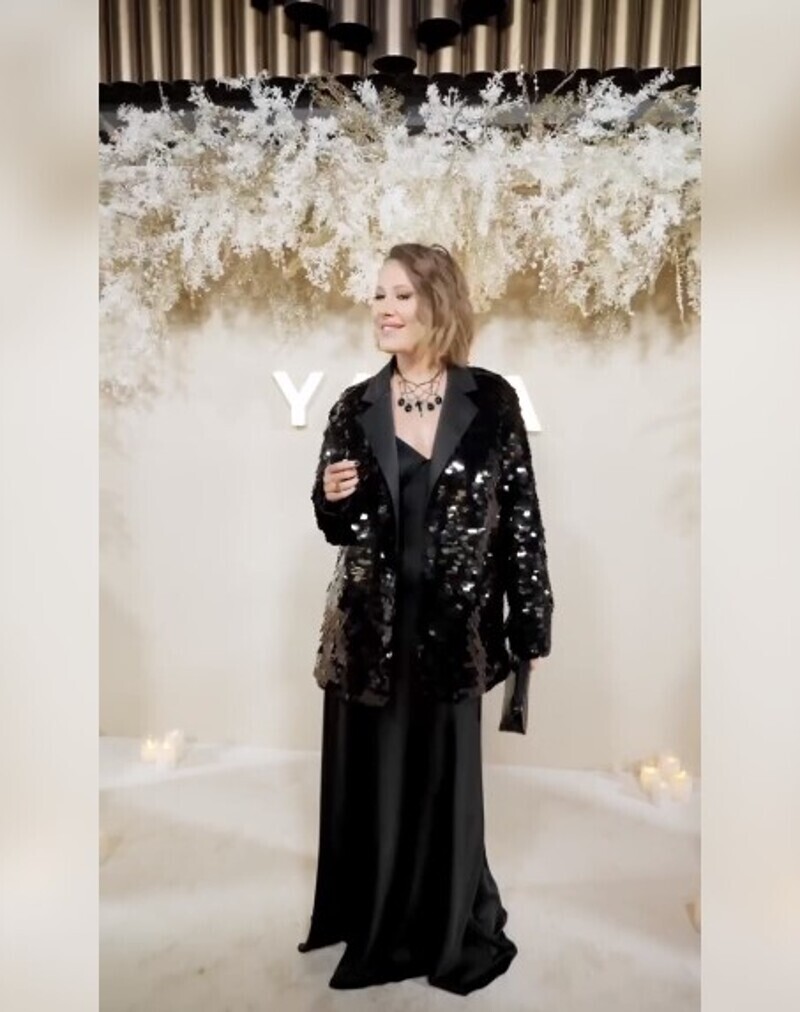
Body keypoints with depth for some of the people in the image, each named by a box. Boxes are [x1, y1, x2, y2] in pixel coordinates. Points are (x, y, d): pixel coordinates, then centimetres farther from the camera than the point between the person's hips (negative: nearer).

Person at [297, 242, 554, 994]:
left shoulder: (491, 400, -4)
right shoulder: (356, 407, 3)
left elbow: (522, 519, -3)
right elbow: (337, 528, 8)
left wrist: (530, 629, -4)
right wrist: (332, 498, -15)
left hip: (454, 623, -2)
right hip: (369, 624, 3)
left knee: (446, 782, 12)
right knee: (371, 781, 14)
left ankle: (453, 933, 38)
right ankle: (375, 930, 38)